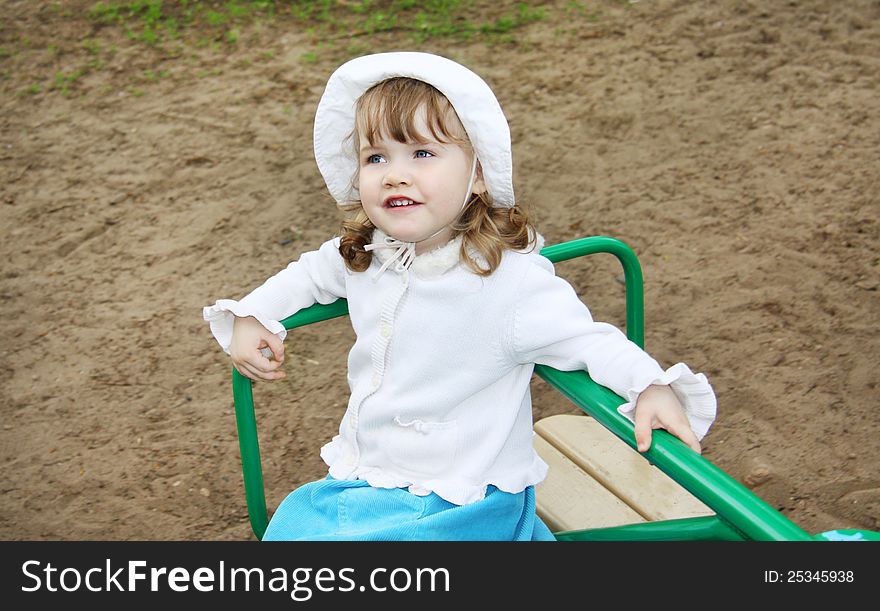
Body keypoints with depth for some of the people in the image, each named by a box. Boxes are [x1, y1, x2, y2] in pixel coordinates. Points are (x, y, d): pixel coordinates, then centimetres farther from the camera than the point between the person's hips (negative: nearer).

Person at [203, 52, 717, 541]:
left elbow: (587, 340, -19)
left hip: (455, 506, -6)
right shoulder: (362, 256, -1)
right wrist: (251, 317, 5)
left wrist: (653, 386, -36)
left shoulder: (514, 280, -22)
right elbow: (308, 275, 19)